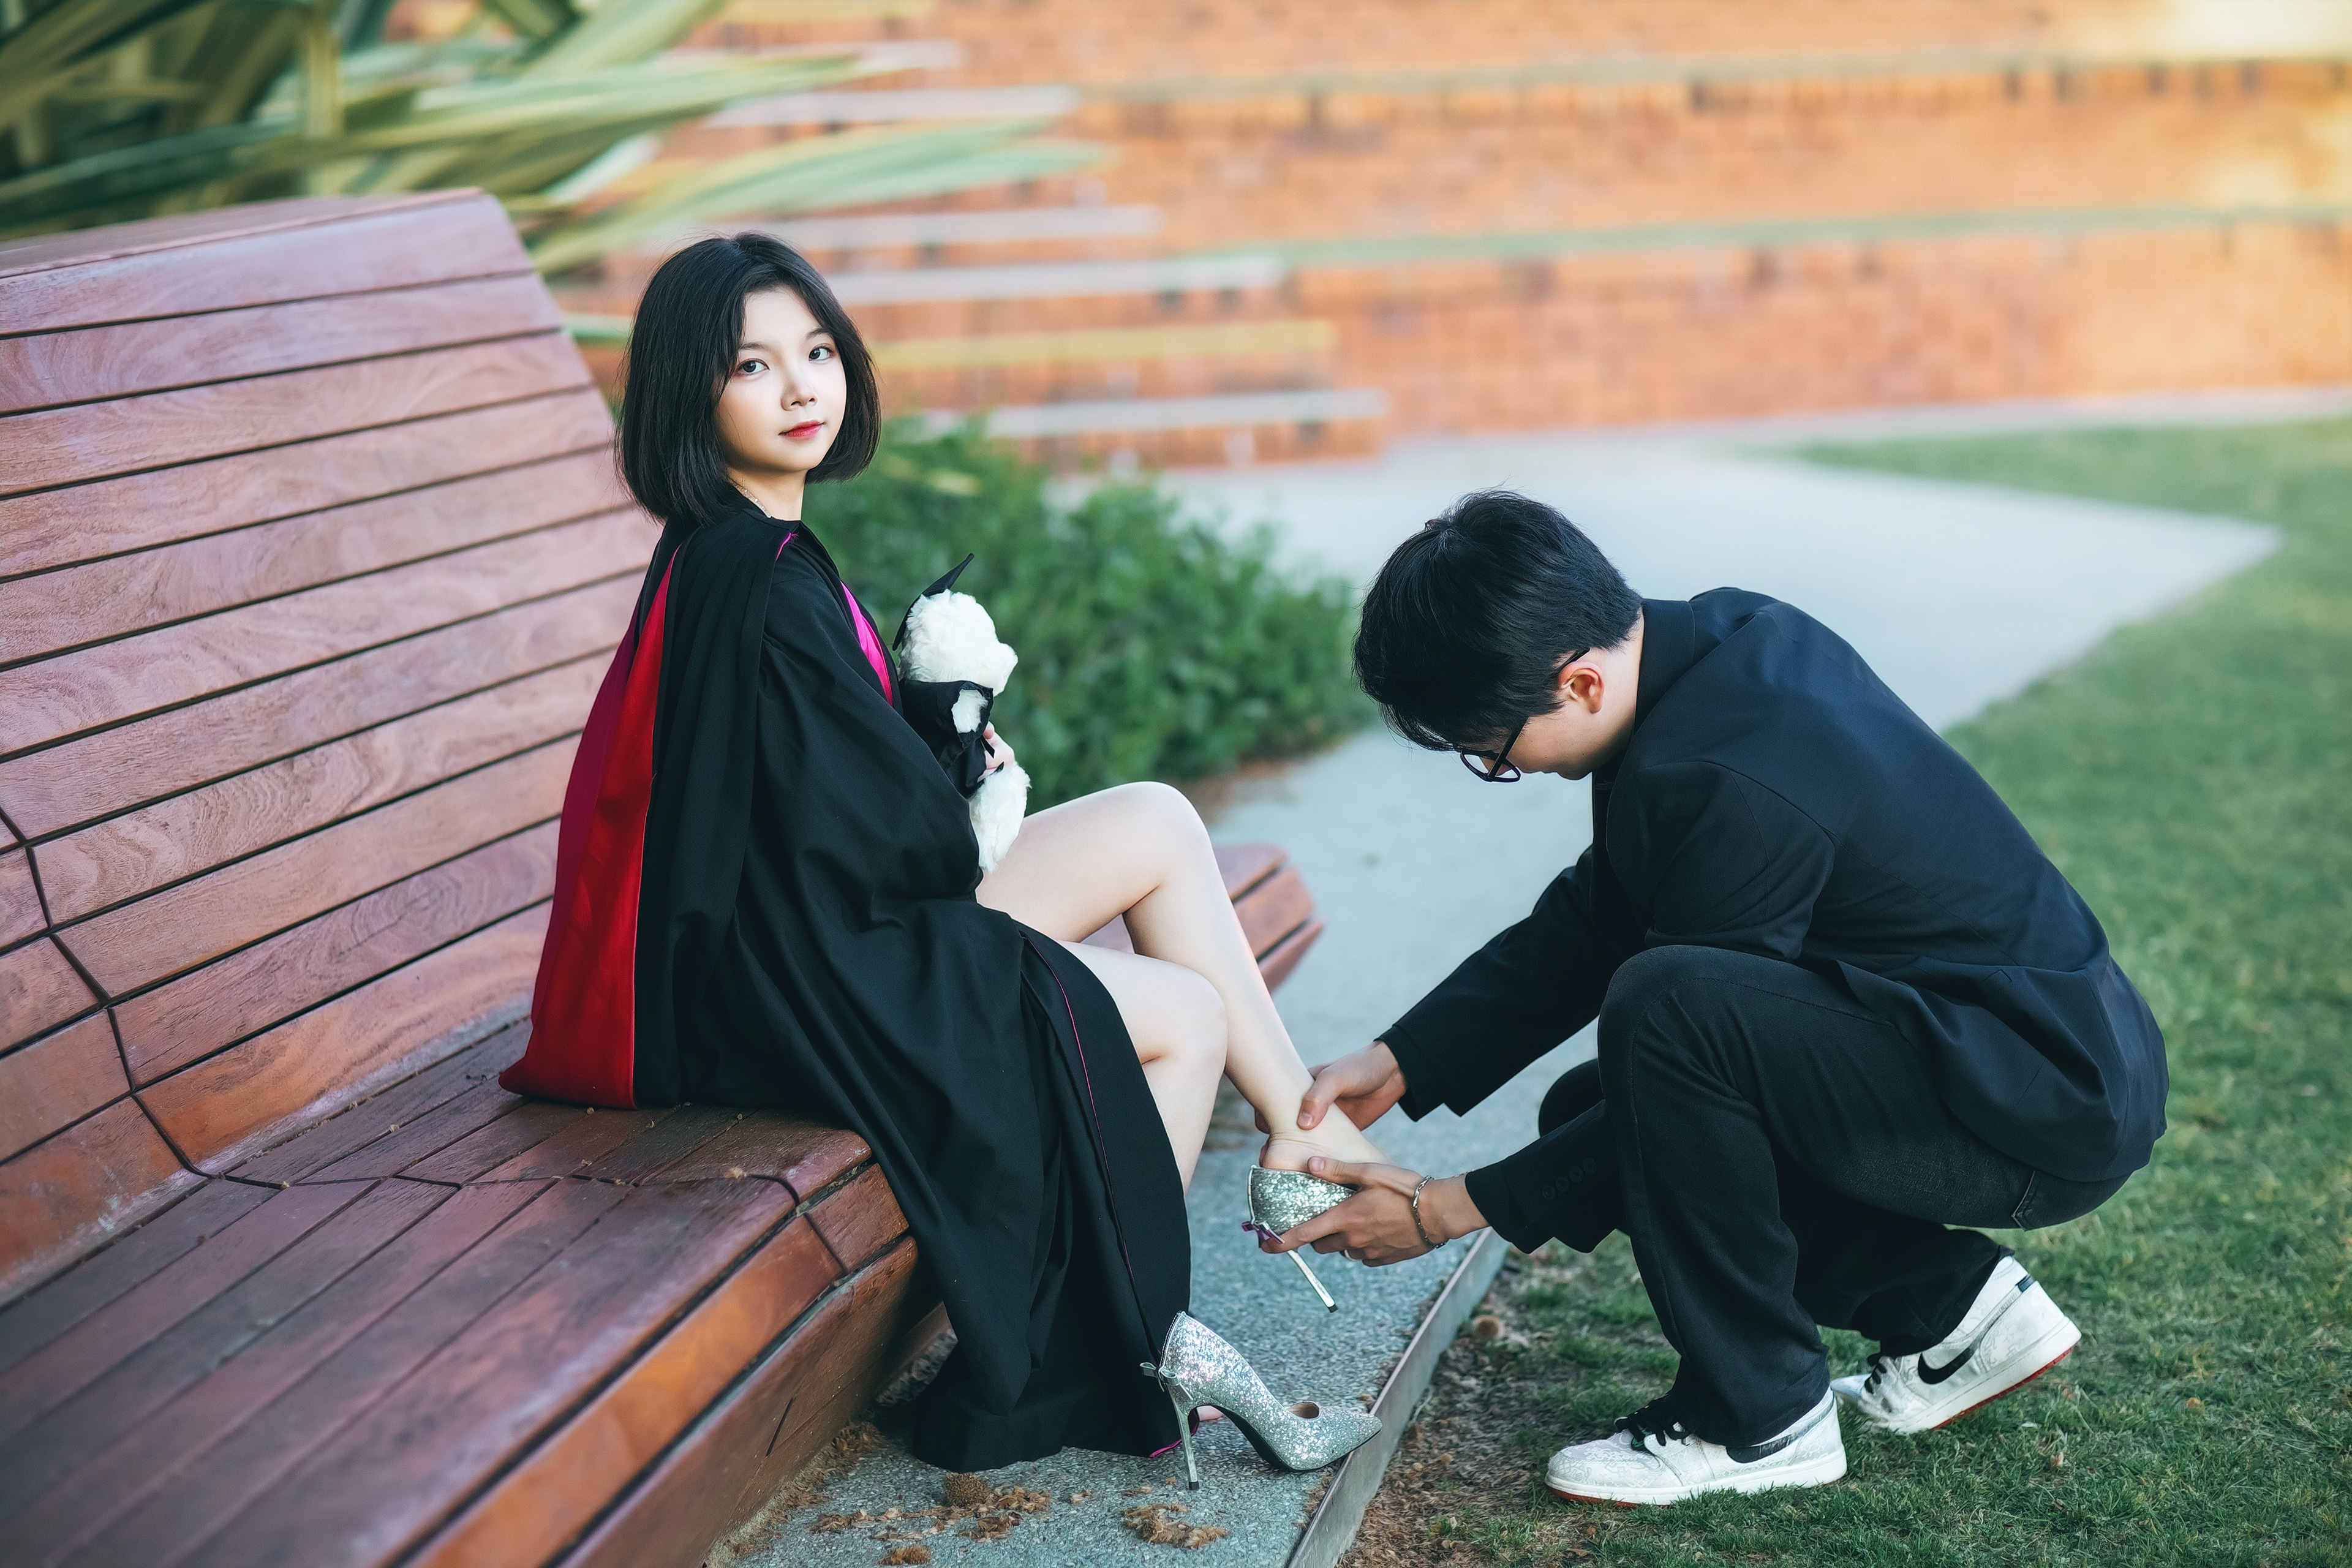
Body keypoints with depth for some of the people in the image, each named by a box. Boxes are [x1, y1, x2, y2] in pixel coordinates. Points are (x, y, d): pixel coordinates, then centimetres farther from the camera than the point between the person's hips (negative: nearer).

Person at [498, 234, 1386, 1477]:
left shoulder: (735, 551, 7)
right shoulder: (758, 580, -24)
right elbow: (886, 834, -20)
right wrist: (979, 824, 0)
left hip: (818, 930, 10)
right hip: (790, 989, -10)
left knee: (1157, 822, 10)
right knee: (1185, 1017, -3)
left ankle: (1308, 1130, 16)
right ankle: (1127, 1349, 11)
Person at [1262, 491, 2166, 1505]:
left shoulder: (1728, 786, -29)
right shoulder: (1714, 638, 0)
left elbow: (1673, 1013, -19)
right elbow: (1592, 920, 8)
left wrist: (1445, 1212, -12)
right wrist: (1400, 1064, 2)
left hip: (2052, 1105, -10)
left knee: (1665, 1008, -30)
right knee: (1597, 1113, 11)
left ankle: (1758, 1416, -10)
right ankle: (1952, 1304, 15)